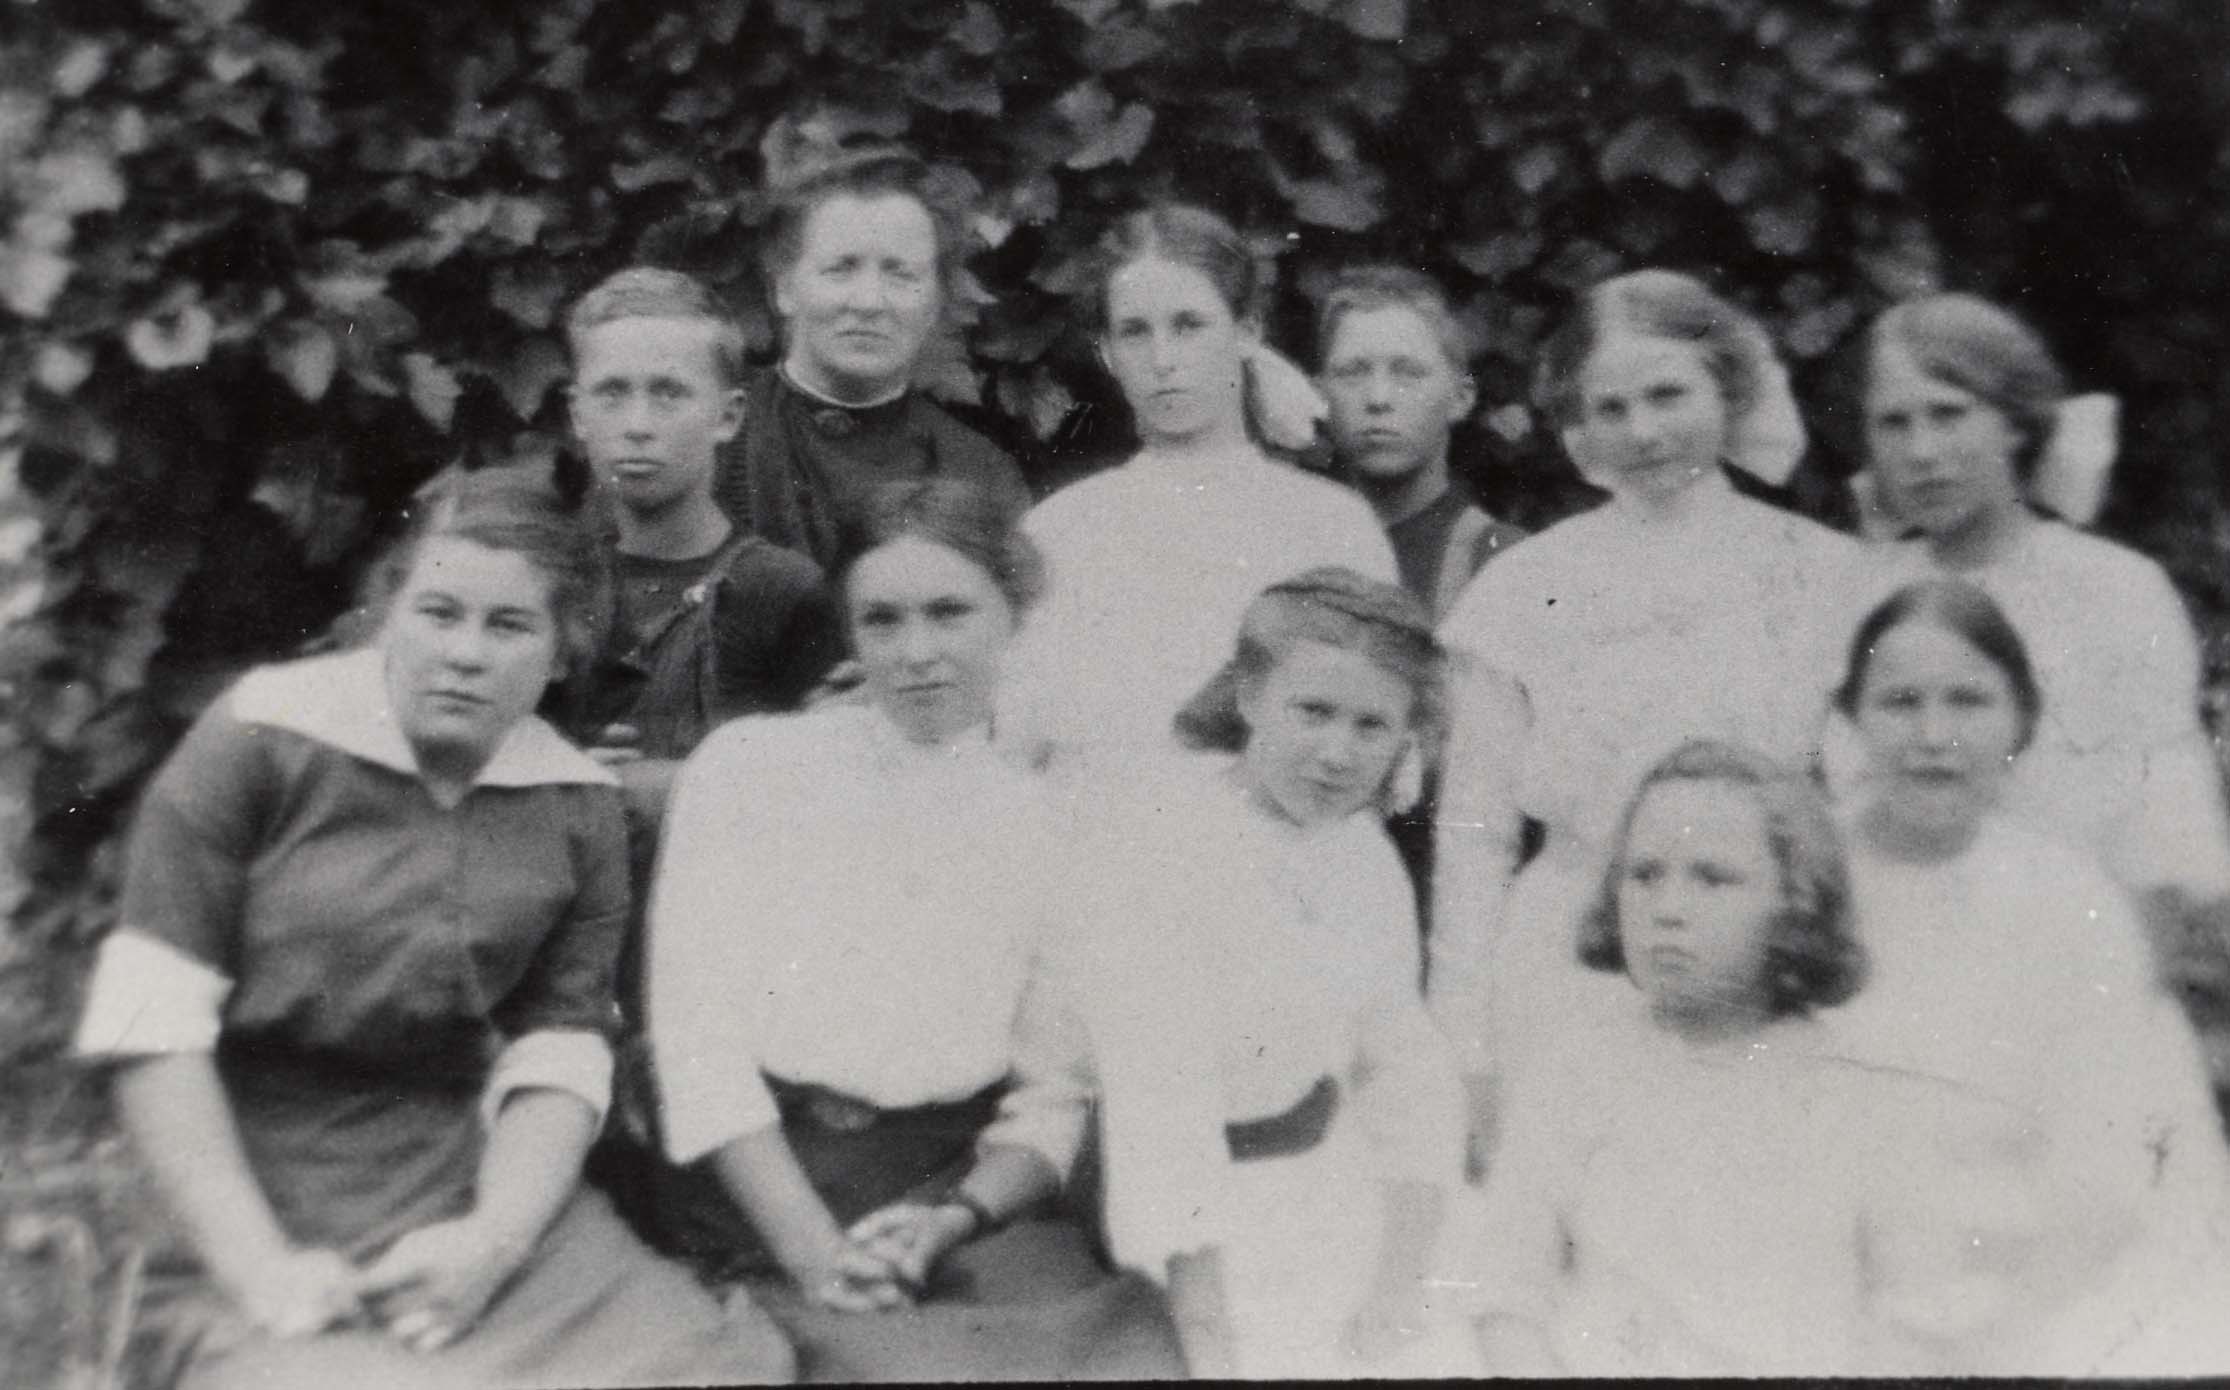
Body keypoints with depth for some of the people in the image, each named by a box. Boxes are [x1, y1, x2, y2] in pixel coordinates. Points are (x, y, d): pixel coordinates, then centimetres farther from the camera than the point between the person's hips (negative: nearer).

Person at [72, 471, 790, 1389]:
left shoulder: (579, 807, 4)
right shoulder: (261, 738, -7)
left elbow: (559, 1054, 2)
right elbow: (150, 1021, -9)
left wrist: (492, 1242, -14)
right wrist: (258, 1268, -13)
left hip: (485, 1187, 4)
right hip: (265, 1201, -3)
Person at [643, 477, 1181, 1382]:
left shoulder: (1056, 820, 10)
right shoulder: (749, 761, 4)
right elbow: (697, 1024, -4)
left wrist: (972, 1213, -12)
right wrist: (811, 1247, -14)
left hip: (963, 1182, 3)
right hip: (765, 1182, -2)